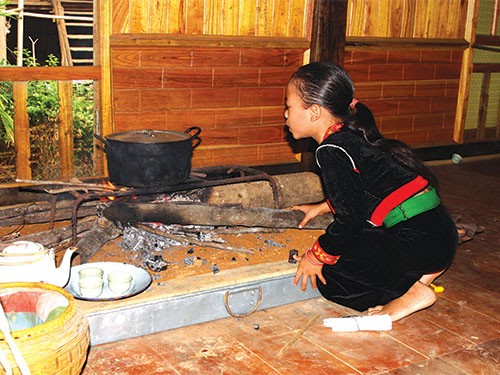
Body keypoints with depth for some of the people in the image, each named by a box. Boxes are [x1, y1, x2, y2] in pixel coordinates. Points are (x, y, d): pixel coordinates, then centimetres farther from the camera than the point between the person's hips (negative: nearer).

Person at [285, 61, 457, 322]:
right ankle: (419, 275, 14)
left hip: (416, 242, -9)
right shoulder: (352, 135, 15)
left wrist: (316, 257, -1)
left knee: (327, 277, 0)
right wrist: (323, 207, 38)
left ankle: (410, 293, -5)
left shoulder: (332, 151, -13)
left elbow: (349, 217, -14)